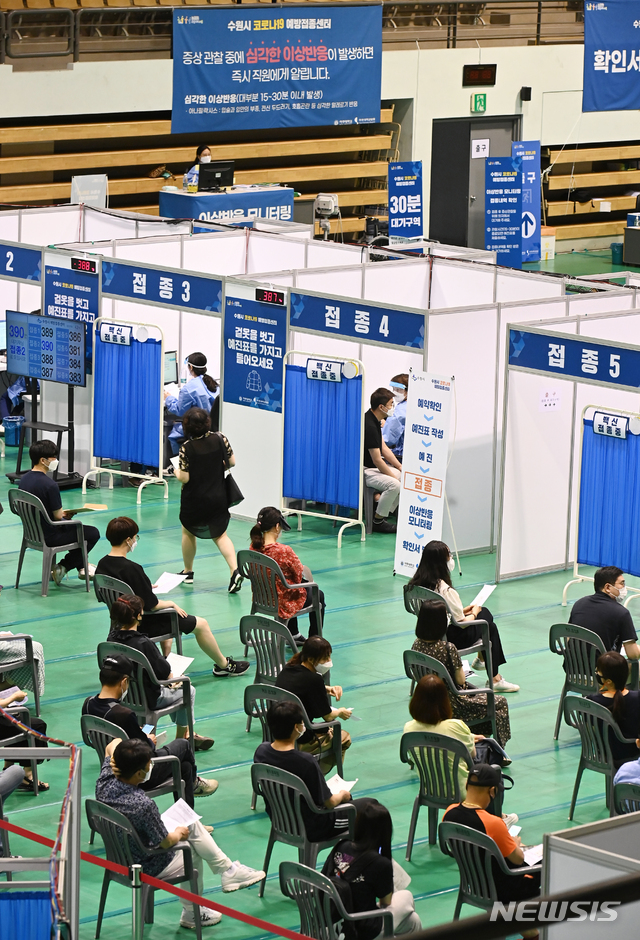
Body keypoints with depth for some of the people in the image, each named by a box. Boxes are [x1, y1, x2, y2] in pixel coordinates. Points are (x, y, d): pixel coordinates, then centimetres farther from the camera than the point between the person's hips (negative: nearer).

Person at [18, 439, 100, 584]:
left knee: (72, 525, 33)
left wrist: (61, 513, 10)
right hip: (48, 537, -9)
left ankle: (81, 567, 39)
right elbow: (58, 516, -20)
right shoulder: (50, 485, -27)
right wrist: (63, 514, 4)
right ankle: (62, 568, 9)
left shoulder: (23, 480, -1)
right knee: (93, 533, 8)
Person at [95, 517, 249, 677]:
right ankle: (224, 665, 28)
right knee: (201, 624, 10)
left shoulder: (102, 565, -5)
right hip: (144, 626, -8)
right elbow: (152, 605, -25)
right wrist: (171, 604, -6)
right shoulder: (131, 569, -31)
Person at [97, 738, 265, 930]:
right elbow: (165, 842, -21)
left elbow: (113, 745, 5)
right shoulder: (143, 805, -38)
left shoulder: (105, 783, -17)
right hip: (146, 869, -7)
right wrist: (178, 834, 0)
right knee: (193, 853, 22)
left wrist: (118, 761, -16)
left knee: (193, 823, 18)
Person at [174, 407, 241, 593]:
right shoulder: (220, 439, -9)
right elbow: (231, 462, 0)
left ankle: (188, 571, 33)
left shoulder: (187, 448, -18)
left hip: (193, 501, -3)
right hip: (218, 498, 3)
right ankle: (235, 570, -11)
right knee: (220, 535, 11)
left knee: (188, 532, 21)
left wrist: (177, 472, 3)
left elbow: (184, 478, -18)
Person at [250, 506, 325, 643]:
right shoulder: (284, 551, -33)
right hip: (282, 602, -7)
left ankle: (293, 634, 53)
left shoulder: (254, 548, -12)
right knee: (318, 596, 25)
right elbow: (299, 575, -20)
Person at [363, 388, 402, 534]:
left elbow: (384, 448, 15)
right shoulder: (369, 426, -24)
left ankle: (385, 514, 12)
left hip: (372, 467, 11)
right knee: (394, 484, -27)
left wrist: (400, 467, 7)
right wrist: (394, 477, -14)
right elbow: (377, 460, -23)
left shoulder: (374, 421, 9)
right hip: (362, 470, -11)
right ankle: (377, 521, -12)